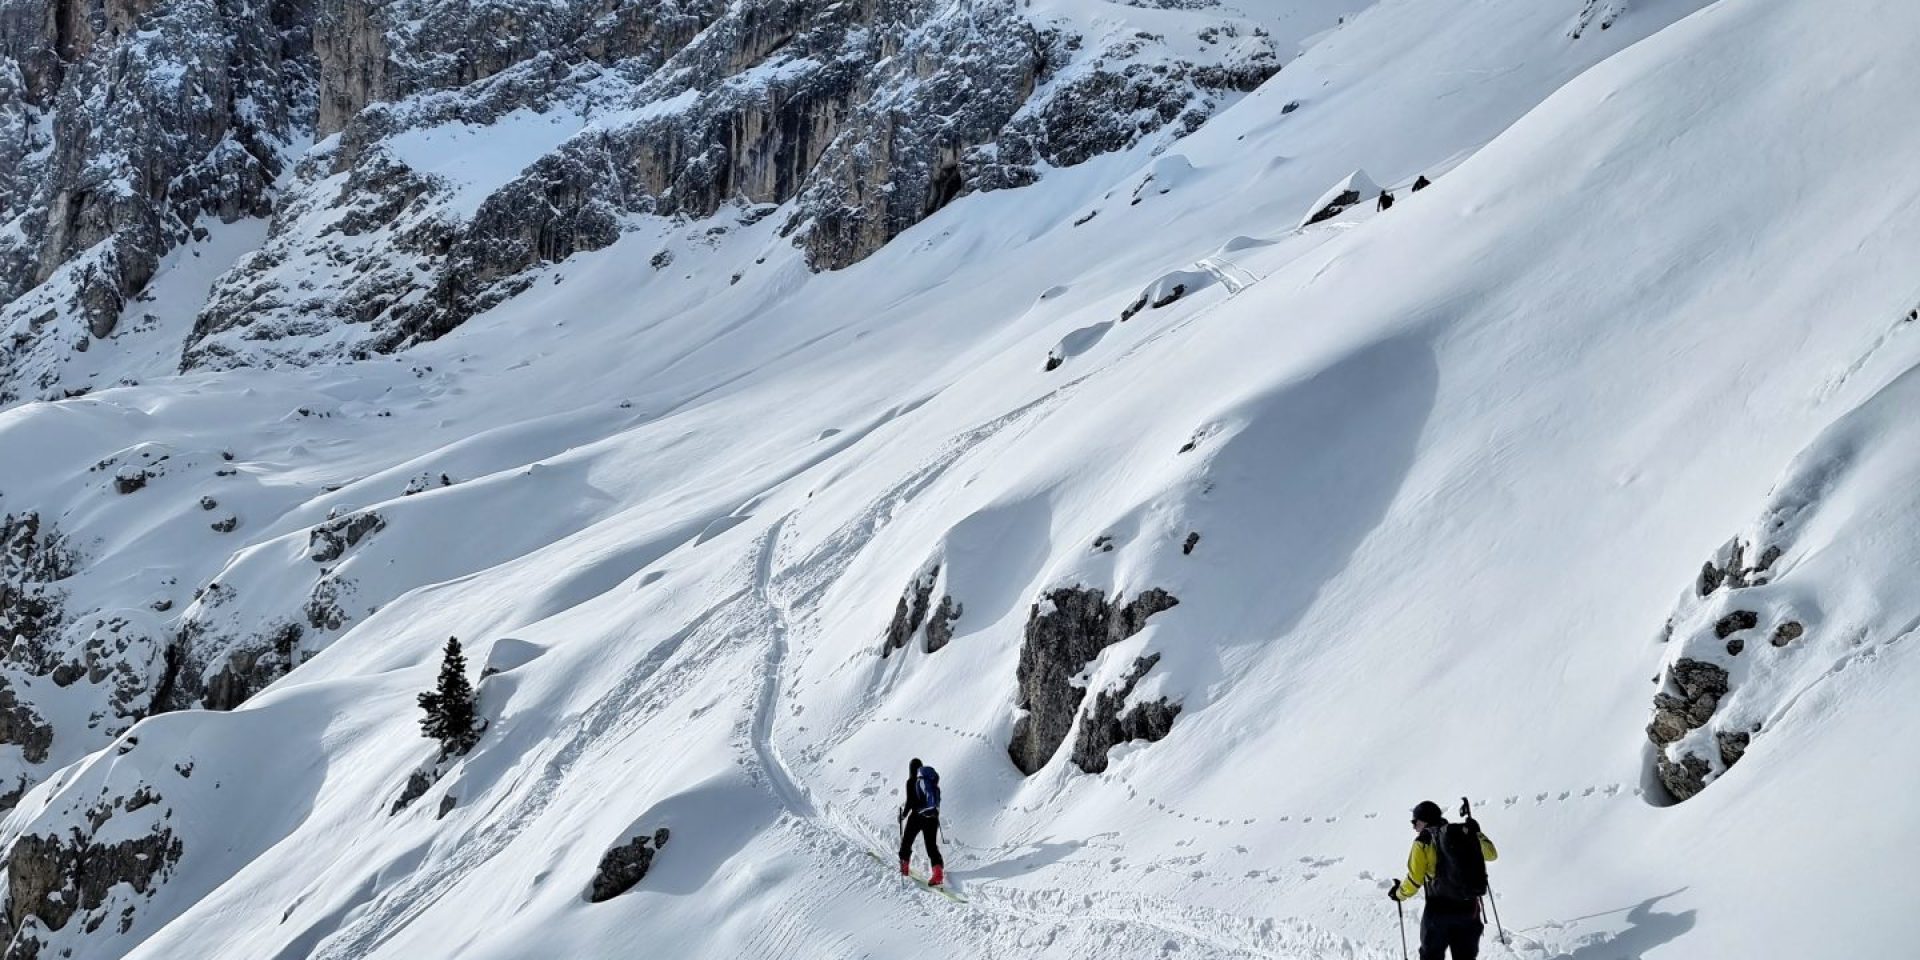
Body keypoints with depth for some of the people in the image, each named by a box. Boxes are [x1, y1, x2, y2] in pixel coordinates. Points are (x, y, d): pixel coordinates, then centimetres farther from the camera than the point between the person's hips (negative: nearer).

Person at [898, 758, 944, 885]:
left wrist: (903, 813, 1)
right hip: (932, 817, 4)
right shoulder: (932, 781, 5)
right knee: (932, 845, 2)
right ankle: (938, 871, -13)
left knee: (907, 841, 18)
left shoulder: (911, 782, -9)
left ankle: (904, 865, 26)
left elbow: (910, 802, -13)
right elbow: (938, 798, 13)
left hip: (917, 816, -4)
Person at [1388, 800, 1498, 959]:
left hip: (1439, 910, -4)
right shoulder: (1464, 833, 7)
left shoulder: (1423, 842, -7)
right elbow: (1491, 854, 20)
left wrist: (1399, 894, 12)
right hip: (1469, 910, 4)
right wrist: (1476, 833, 35)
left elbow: (1414, 880, -7)